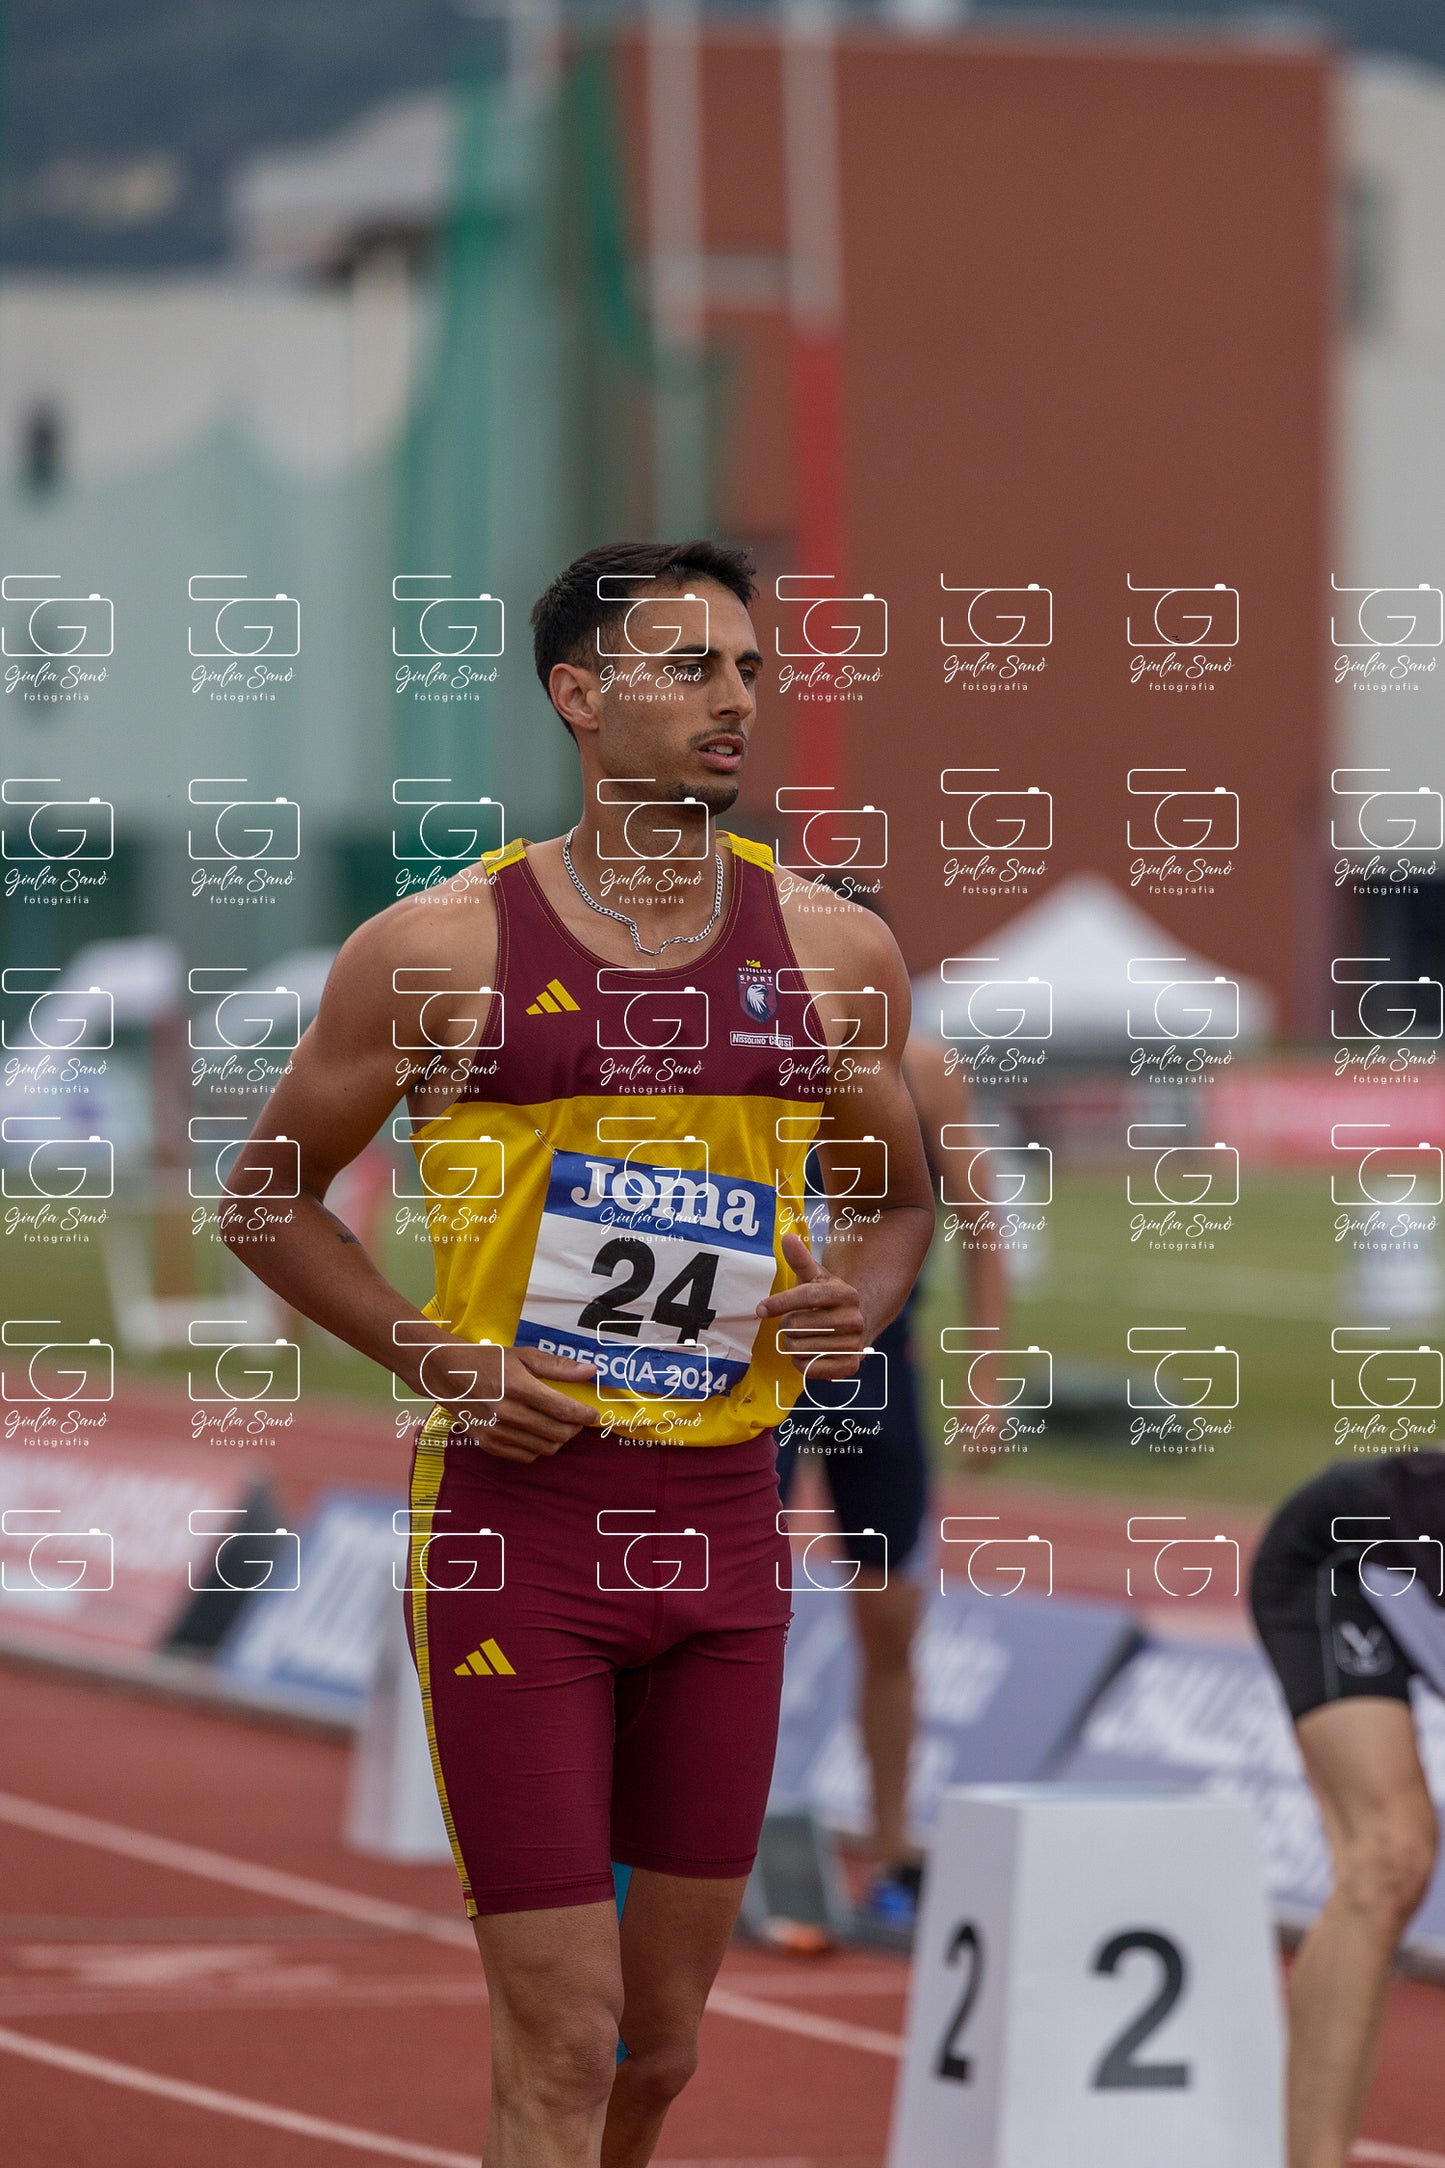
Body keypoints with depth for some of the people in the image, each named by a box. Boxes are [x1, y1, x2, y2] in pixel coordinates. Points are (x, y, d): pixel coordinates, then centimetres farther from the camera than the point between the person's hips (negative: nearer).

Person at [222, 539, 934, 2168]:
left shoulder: (831, 957, 5)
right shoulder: (439, 953, -5)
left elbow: (903, 1194, 20)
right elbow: (268, 1197, 5)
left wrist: (862, 1295, -3)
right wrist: (433, 1359, -9)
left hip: (725, 1530, 4)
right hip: (514, 1527, -4)